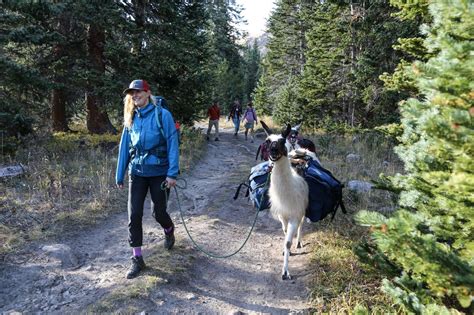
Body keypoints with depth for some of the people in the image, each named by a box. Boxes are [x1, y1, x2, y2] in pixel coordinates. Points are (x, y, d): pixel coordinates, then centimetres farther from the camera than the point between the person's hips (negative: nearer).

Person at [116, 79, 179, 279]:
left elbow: (172, 144, -12)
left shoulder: (162, 115, -10)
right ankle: (137, 259, 13)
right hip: (137, 173, 4)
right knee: (134, 215, 0)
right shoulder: (131, 118, 6)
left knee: (158, 212, 7)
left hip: (159, 173, -4)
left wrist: (172, 173, -17)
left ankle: (169, 231, 43)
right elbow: (124, 147, 9)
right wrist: (119, 175, 10)